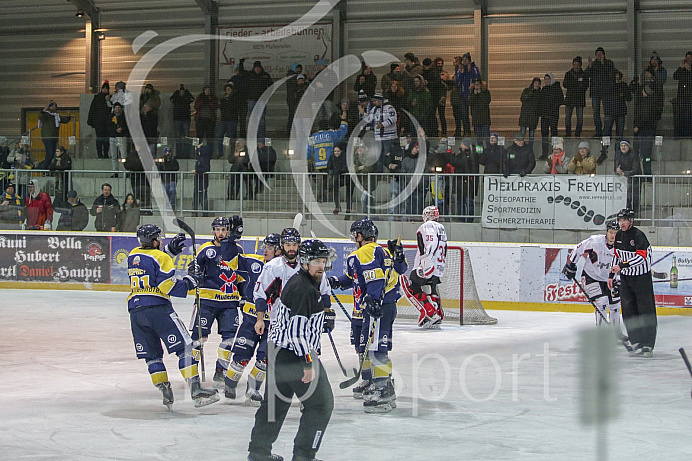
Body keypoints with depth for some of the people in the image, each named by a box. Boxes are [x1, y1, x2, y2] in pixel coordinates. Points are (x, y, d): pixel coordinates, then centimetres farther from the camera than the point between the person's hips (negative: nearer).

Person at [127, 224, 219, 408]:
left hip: (135, 310, 6)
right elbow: (170, 287, -11)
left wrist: (170, 249, 26)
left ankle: (165, 393, 6)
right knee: (184, 347, -3)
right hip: (157, 308, -6)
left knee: (151, 355, 12)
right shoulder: (161, 257, -5)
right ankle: (196, 390, -11)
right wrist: (191, 280, 2)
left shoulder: (133, 255, 14)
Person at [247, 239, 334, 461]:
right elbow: (297, 330, -25)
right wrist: (308, 364, -24)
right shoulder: (304, 289, -20)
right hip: (294, 356, -10)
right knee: (320, 404, -2)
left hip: (277, 350, 10)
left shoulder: (296, 281, 12)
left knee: (276, 401, 20)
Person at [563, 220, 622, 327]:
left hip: (607, 279, 5)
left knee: (615, 305, 7)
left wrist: (618, 281, -4)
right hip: (590, 277, -5)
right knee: (602, 302, -20)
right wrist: (570, 264, -7)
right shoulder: (595, 241, -22)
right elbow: (578, 249, -10)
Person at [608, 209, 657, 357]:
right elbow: (616, 256, 19)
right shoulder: (618, 235, 9)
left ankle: (647, 345, -7)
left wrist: (622, 266, -32)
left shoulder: (638, 235, -16)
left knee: (645, 310, -7)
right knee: (628, 308, 6)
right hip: (625, 277, 8)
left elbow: (641, 257, -27)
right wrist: (611, 275, 15)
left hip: (642, 278, -7)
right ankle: (635, 340, 14)